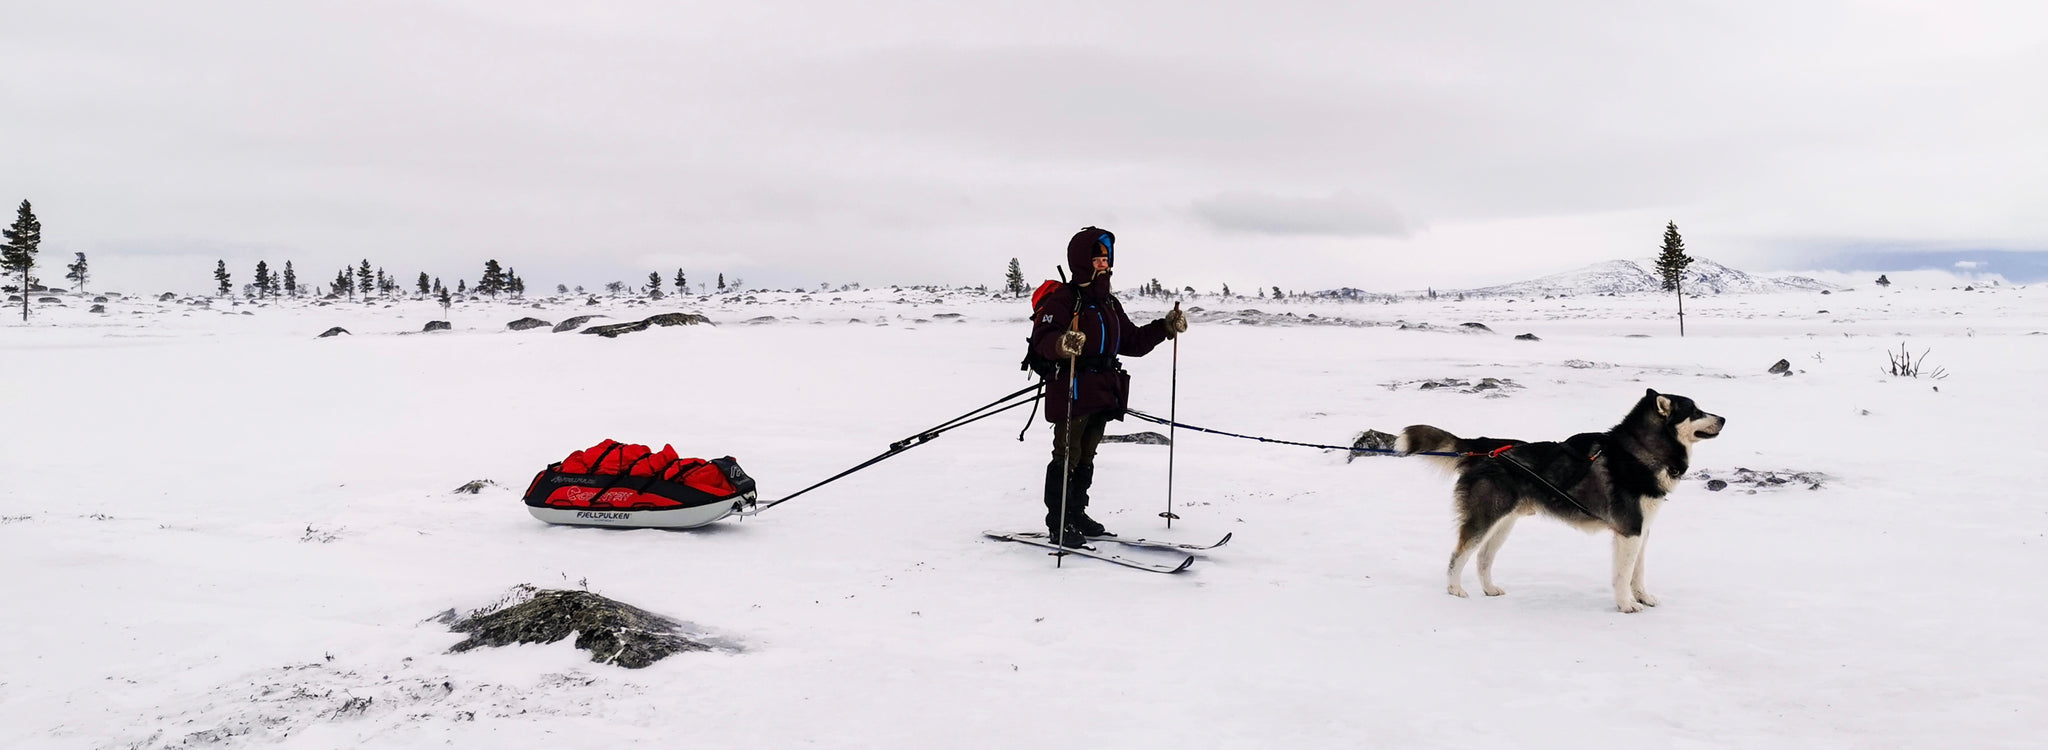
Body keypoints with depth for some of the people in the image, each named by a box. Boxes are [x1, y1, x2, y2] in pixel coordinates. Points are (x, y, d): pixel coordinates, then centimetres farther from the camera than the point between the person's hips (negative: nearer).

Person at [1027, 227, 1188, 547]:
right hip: (1071, 392, -8)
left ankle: (1077, 514, 26)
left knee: (1086, 458, 16)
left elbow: (1132, 341, 24)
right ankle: (1058, 523, 2)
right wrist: (1062, 344, -45)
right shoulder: (1061, 300, -10)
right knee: (1067, 457, -5)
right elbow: (1042, 339, -24)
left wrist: (1165, 328, 15)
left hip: (1103, 394, 8)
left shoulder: (1110, 304, 18)